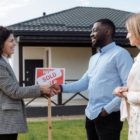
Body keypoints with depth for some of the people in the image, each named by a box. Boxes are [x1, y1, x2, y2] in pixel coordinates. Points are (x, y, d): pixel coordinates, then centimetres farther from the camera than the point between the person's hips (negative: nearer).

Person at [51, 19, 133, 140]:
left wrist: (108, 108, -18)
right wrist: (62, 88, -1)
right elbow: (83, 83, 14)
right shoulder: (94, 58, 19)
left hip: (109, 116, -8)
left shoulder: (120, 54, -8)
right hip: (91, 115, 8)